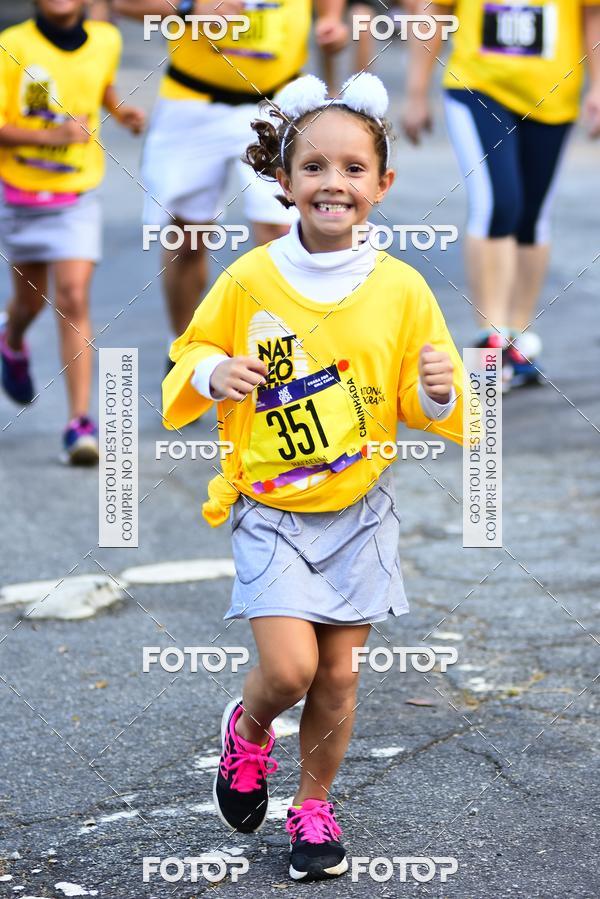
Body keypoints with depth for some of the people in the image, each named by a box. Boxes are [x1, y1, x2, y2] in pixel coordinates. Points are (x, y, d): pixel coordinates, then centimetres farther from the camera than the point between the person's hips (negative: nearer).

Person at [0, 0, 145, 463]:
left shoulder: (107, 40, -2)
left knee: (74, 301, -13)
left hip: (78, 198, 0)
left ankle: (80, 422, -13)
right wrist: (49, 135, -27)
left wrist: (120, 111, 3)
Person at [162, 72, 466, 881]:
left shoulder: (401, 289, -5)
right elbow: (191, 354, 5)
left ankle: (314, 806, 29)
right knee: (288, 667, -12)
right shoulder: (248, 281, -8)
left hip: (359, 510, 2)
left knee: (339, 673, 7)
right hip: (271, 511, -2)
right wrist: (214, 374, -16)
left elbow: (423, 406, 3)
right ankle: (248, 728, 23)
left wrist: (439, 393, -19)